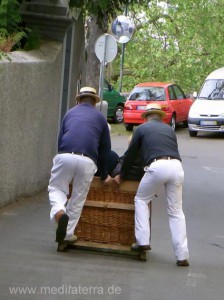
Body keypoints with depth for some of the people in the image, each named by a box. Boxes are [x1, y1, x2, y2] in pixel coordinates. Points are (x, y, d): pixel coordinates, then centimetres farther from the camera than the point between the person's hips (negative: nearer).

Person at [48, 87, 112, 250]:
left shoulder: (70, 113, 24)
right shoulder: (100, 117, 22)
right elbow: (105, 147, 24)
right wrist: (104, 175, 32)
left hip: (65, 156, 0)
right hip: (87, 161, 0)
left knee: (56, 188, 16)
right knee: (78, 198, 13)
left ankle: (59, 211, -15)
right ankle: (68, 234, 15)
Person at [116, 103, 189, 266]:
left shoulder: (142, 128, 18)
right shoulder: (169, 129, 28)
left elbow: (130, 155, 22)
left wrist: (121, 176, 35)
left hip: (157, 166, -3)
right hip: (176, 166, 3)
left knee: (141, 200, 21)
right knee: (176, 211, 9)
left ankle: (143, 241, 11)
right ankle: (182, 256, 5)